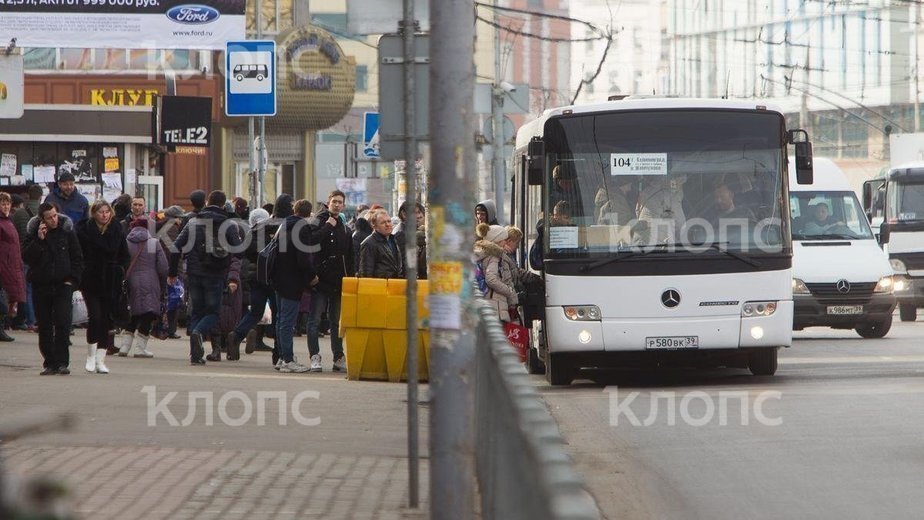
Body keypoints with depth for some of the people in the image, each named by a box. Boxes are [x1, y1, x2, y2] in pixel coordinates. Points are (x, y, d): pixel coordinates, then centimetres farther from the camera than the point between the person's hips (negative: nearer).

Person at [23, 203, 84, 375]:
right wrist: (39, 240, -14)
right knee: (44, 326, 3)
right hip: (41, 285, 1)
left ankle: (62, 362, -9)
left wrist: (72, 279, -1)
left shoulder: (67, 232, 3)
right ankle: (50, 363, 9)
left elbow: (78, 258, 8)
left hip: (63, 285, -1)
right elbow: (26, 257, -6)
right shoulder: (33, 234, 3)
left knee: (63, 322, -13)